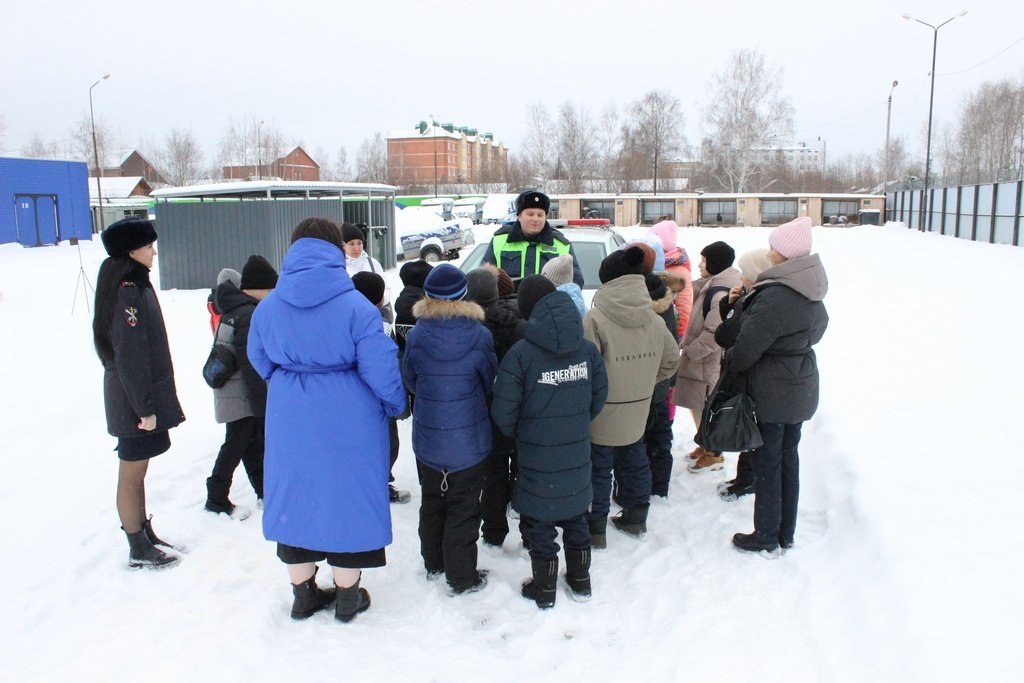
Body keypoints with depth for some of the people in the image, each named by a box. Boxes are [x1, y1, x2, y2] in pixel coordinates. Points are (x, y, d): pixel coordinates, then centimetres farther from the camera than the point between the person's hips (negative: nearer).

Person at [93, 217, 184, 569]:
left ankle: (144, 533, 31)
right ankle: (139, 550, 15)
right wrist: (144, 407, -20)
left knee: (137, 472, 19)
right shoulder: (128, 292, -20)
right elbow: (129, 356, -23)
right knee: (131, 476, 3)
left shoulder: (133, 285, 10)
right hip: (135, 400, -9)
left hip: (144, 394, 9)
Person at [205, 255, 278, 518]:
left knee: (255, 442, 16)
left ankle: (265, 491, 26)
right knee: (236, 444, 1)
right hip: (242, 397, -10)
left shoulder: (233, 308, 10)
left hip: (230, 392, 10)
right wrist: (262, 404, -18)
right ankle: (217, 499, 11)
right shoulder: (250, 315, -20)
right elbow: (251, 365, -22)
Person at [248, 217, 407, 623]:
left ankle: (303, 594, 32)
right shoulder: (355, 306, -15)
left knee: (295, 497, 18)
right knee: (347, 497, 12)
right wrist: (394, 404, 3)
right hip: (348, 422, -3)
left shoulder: (268, 306, -1)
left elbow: (260, 361, 13)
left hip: (289, 420, 4)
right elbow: (379, 367, -15)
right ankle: (348, 597, 25)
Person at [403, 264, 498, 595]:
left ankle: (434, 562, 37)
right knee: (464, 508, 9)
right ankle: (462, 576, 18)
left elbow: (411, 382, 2)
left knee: (432, 501, 21)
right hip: (470, 440, -2)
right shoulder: (479, 336, -15)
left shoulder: (415, 337, -12)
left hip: (428, 439, 3)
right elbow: (489, 381, 0)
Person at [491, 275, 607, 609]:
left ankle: (544, 589, 25)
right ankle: (580, 581, 36)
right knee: (575, 518, 22)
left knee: (539, 522, 13)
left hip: (538, 459, -4)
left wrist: (517, 434, 5)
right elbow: (599, 397, 5)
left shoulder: (520, 354, -20)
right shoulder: (588, 349, -6)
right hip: (577, 455, 4)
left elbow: (503, 411, -15)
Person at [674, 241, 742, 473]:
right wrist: (687, 345, 7)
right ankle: (706, 446, 35)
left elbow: (714, 333, -26)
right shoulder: (710, 287, 10)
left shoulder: (721, 294, -22)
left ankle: (713, 454, 18)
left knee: (705, 409, 3)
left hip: (709, 365, -9)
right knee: (697, 407, 19)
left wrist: (690, 351, -18)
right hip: (699, 360, 9)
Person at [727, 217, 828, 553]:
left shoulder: (774, 297, -24)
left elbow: (747, 348, -20)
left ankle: (766, 536, 16)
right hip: (801, 388, 9)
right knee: (789, 457, 16)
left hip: (772, 391, -9)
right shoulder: (811, 295, 4)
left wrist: (728, 363, -2)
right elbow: (818, 329, 20)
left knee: (767, 462, 4)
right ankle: (786, 534, 28)